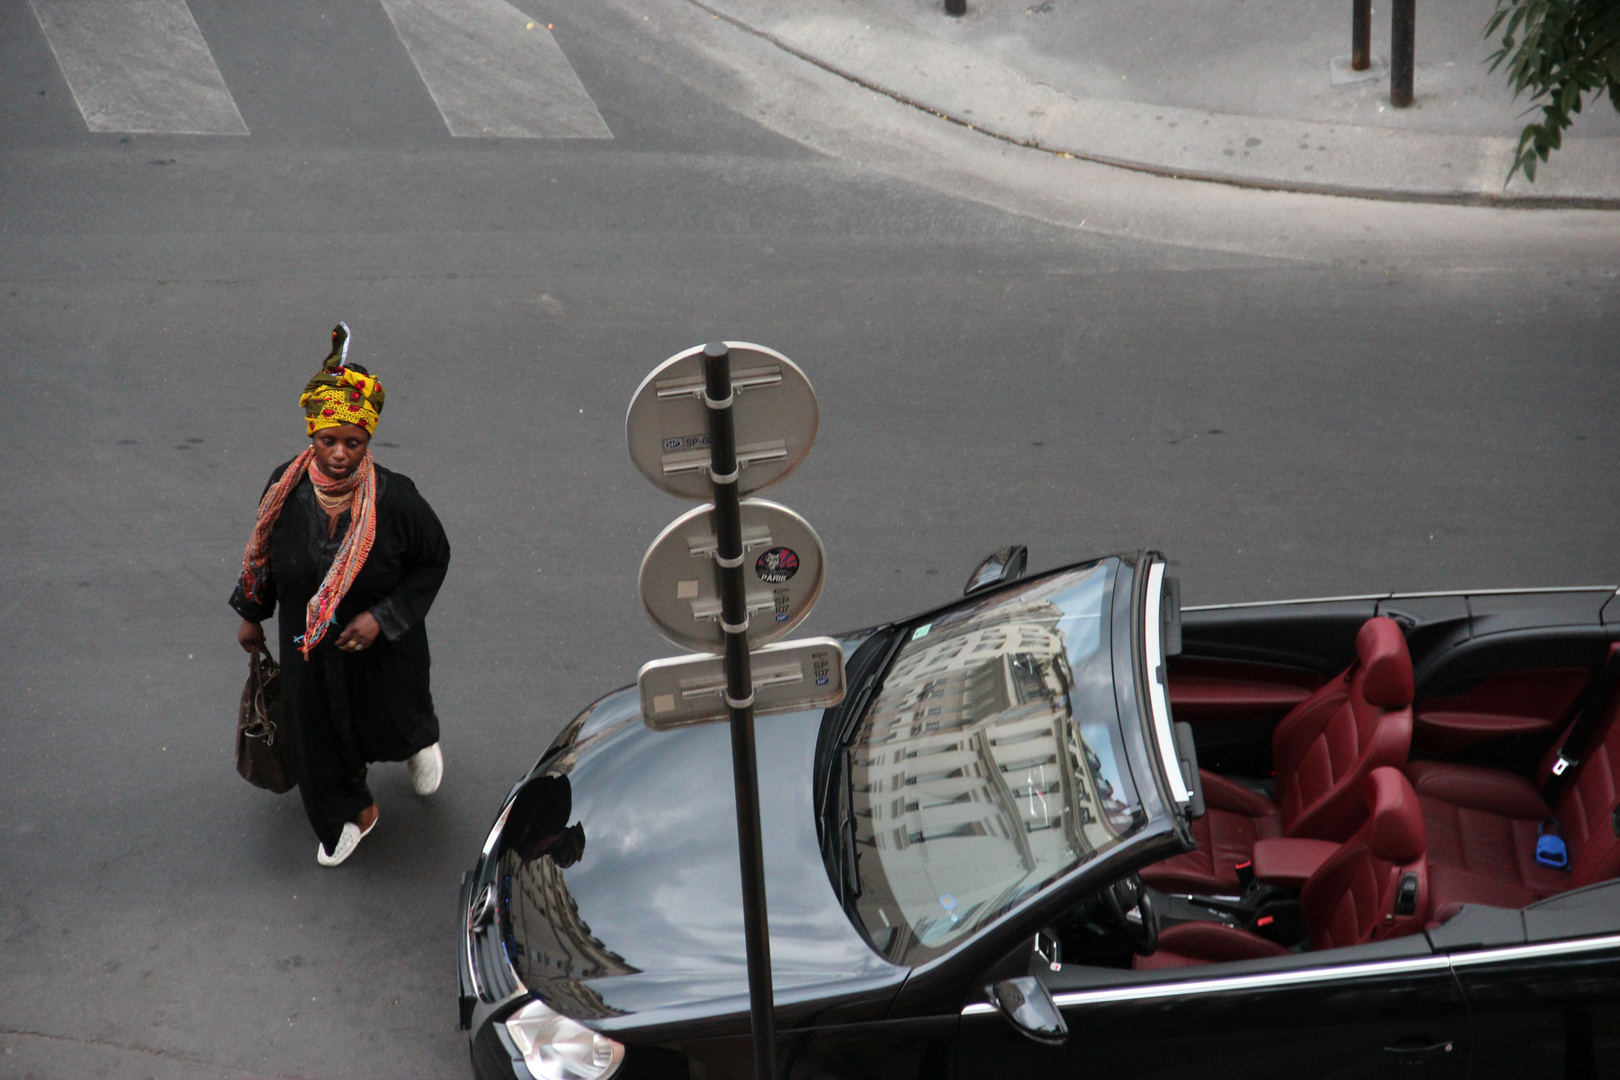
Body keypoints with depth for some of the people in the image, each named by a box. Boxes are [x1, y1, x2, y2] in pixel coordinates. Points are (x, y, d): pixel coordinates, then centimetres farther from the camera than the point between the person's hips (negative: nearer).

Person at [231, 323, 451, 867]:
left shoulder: (394, 498, -28)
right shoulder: (287, 487, -19)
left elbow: (434, 558, -13)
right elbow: (262, 551, 1)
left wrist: (383, 617, -21)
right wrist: (252, 615, 11)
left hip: (380, 645, -2)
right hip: (308, 645, 2)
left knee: (392, 720, 23)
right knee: (319, 732, 18)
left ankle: (423, 741, 63)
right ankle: (351, 814, 48)